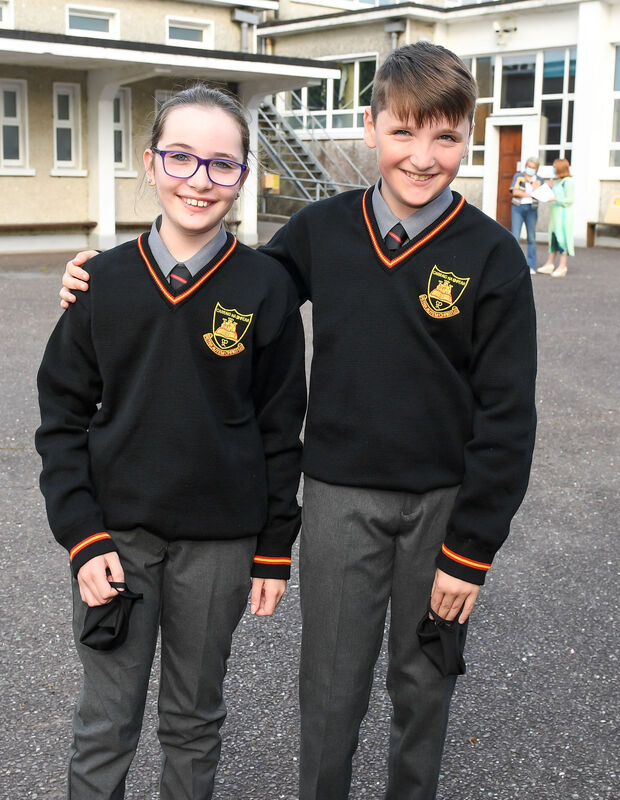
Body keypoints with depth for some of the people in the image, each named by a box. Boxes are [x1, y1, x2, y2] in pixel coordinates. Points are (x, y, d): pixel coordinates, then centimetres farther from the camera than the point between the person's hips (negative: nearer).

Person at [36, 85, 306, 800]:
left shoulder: (265, 287, -6)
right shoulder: (105, 281, -3)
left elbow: (281, 426, -1)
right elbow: (62, 415, 1)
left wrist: (274, 550, 0)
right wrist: (83, 537, -7)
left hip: (219, 541, 0)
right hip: (115, 534, 1)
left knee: (194, 716, 16)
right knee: (105, 722, 10)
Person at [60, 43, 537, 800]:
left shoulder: (492, 255, -10)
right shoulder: (323, 230, -4)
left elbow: (506, 415, -8)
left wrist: (471, 549, -9)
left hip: (443, 502, -1)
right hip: (340, 495, 1)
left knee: (424, 680, 18)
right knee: (331, 688, 9)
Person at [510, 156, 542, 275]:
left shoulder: (539, 180, 10)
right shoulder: (518, 176, 7)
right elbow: (515, 192, -7)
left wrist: (532, 181, -7)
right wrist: (530, 195, -12)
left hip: (531, 210, 1)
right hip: (518, 208, -1)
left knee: (531, 238, 1)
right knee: (515, 237, -9)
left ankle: (531, 266, 5)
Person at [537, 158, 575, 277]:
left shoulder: (568, 181, -12)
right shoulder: (557, 181, 13)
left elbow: (570, 200, -16)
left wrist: (555, 199, -20)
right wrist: (550, 187, 6)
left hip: (564, 213, -9)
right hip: (556, 212, 9)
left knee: (562, 237, -7)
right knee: (553, 237, 11)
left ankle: (562, 266, -3)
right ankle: (550, 264, 17)